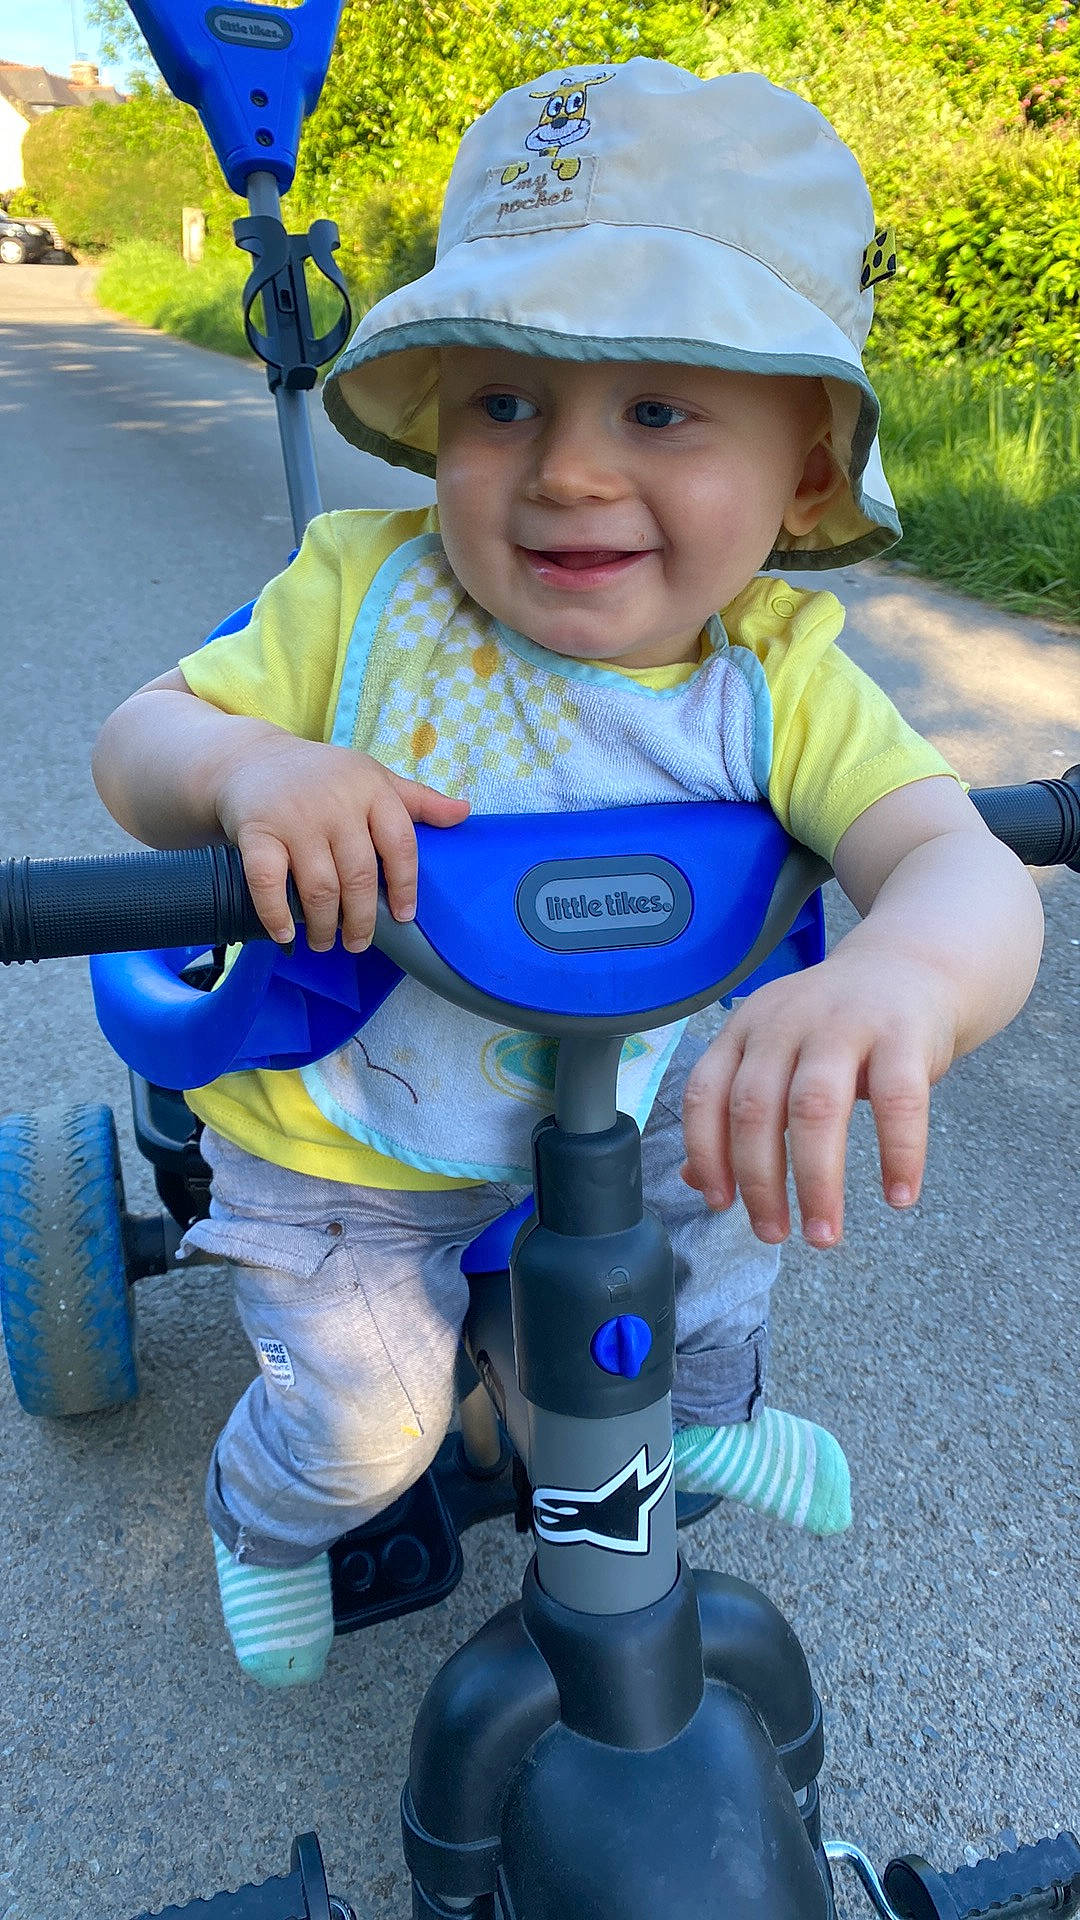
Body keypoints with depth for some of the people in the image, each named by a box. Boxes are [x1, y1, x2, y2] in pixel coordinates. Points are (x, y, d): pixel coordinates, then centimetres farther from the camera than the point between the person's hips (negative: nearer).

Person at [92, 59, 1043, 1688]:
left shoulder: (779, 674, -22)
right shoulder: (366, 596, -23)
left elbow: (958, 858, -35)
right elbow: (137, 742, -18)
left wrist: (899, 977, -61)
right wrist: (247, 769, -43)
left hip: (611, 1099, 3)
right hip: (336, 1142, -2)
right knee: (371, 1423, 2)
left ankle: (701, 1405, 53)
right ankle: (264, 1514, 43)